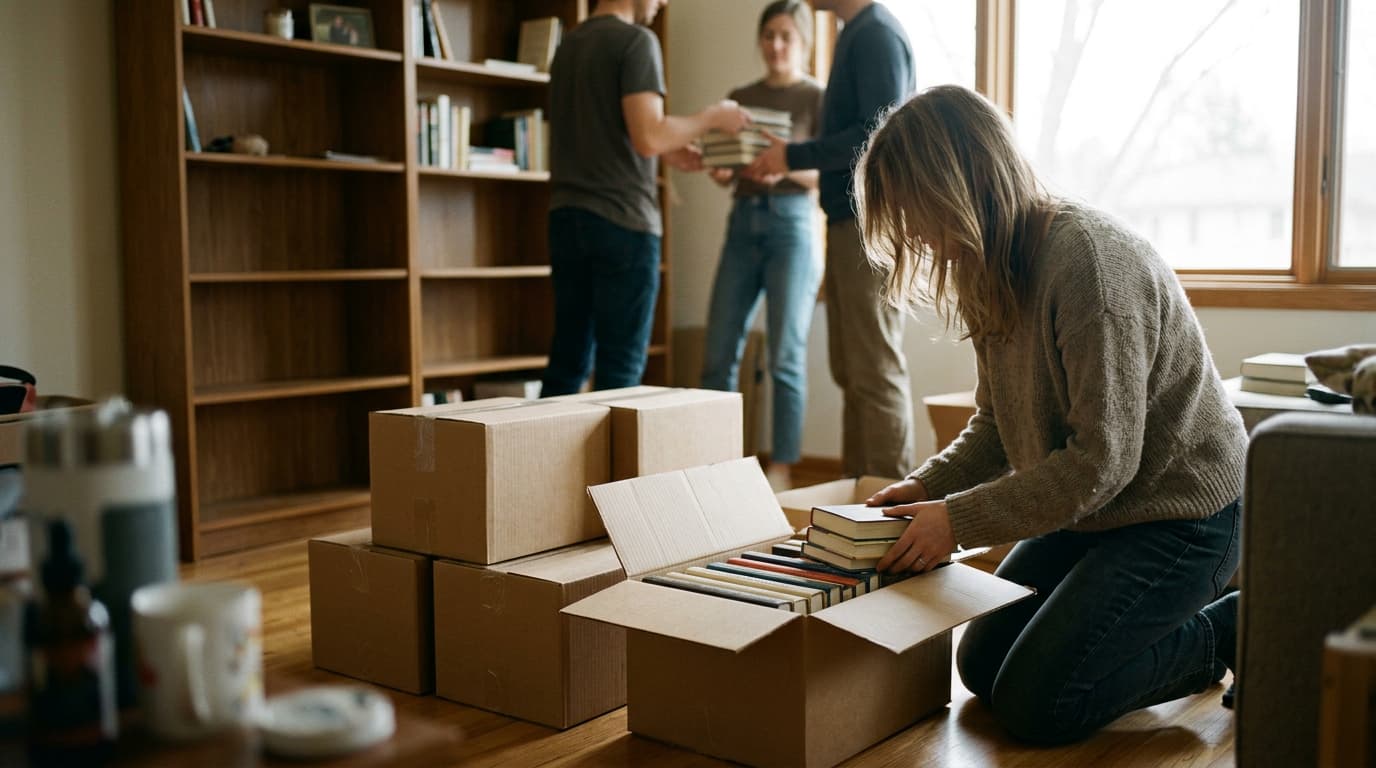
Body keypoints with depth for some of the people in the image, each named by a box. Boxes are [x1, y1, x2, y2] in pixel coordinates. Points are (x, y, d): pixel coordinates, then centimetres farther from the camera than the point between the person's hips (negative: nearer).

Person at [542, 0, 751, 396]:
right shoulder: (636, 40, -9)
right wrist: (711, 118, -4)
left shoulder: (569, 44, 16)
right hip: (622, 219, -7)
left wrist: (665, 151, 20)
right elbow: (648, 136, -19)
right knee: (620, 367, -1)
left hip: (566, 215, 8)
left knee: (568, 362, 12)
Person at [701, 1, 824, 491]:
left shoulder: (817, 98, 2)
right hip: (743, 223, 5)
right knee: (718, 353, 2)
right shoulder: (740, 98, 15)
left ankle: (782, 469, 1)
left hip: (792, 222, -4)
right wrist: (719, 170, -8)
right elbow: (727, 172, 15)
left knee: (785, 355, -6)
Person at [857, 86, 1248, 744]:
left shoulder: (1090, 259, -28)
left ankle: (1233, 629, 7)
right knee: (982, 665, 9)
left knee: (1034, 707, -10)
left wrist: (960, 521, -24)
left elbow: (1102, 459, -28)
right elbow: (996, 426, 8)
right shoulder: (994, 274, 1)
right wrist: (927, 486, -9)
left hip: (1178, 516, -9)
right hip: (1089, 512, 9)